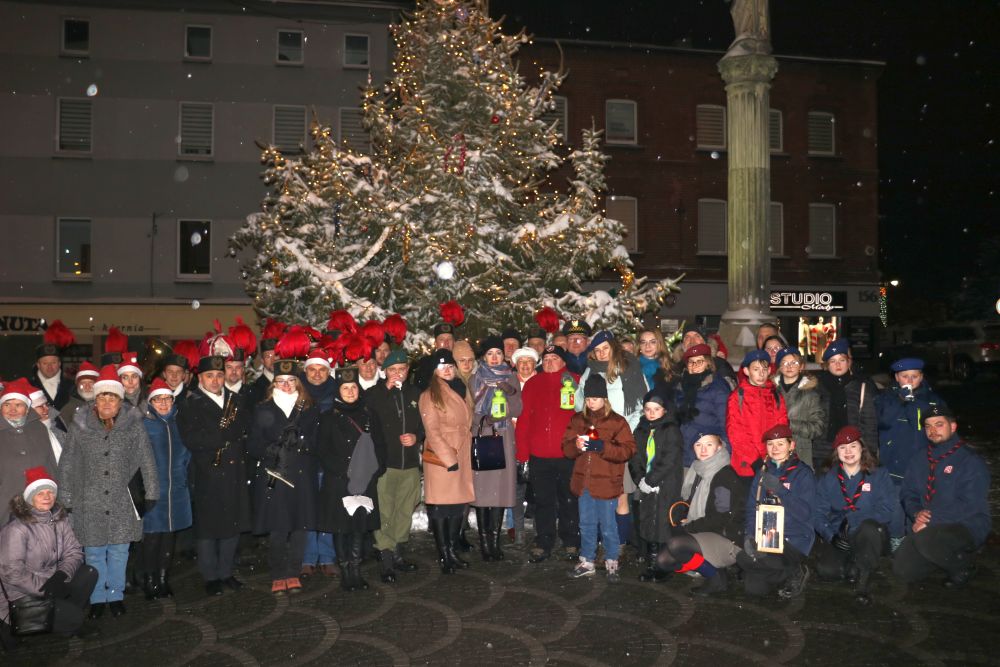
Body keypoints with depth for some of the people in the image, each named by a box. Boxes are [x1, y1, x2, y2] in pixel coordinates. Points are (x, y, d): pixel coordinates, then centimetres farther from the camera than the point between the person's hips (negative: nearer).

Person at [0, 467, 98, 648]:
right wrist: (44, 589, -20)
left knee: (89, 573, -14)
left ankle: (68, 617, 3)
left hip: (52, 581, 6)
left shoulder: (59, 519, -1)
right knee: (73, 618, -16)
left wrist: (62, 575, -21)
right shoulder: (17, 529, -22)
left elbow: (74, 551, -1)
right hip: (23, 593, -6)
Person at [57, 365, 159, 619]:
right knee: (94, 553, 8)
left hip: (122, 502, 0)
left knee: (119, 550, 9)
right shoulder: (80, 426, -1)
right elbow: (67, 465, 6)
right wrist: (66, 498, 6)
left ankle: (116, 595, 25)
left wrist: (151, 493, 1)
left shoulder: (134, 424, -3)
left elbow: (147, 461, 1)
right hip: (90, 502, 1)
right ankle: (97, 598, 24)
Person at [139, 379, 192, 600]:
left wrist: (182, 473, 10)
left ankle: (163, 580, 20)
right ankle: (149, 582, 9)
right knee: (152, 535, -3)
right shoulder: (144, 424, -3)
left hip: (176, 489, 4)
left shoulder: (177, 423, 10)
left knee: (169, 534, 9)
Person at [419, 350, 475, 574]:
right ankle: (444, 556, 4)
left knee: (460, 504, 9)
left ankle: (452, 551, 20)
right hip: (440, 457, -6)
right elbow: (432, 431, -11)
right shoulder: (430, 395, -6)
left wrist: (465, 451, 13)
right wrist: (449, 459, -15)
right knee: (440, 506, -3)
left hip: (462, 456, 6)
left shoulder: (463, 390, 14)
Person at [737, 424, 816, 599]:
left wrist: (779, 490, -23)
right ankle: (788, 573, 16)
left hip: (794, 539, -5)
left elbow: (805, 512, -13)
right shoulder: (762, 472, 14)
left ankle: (795, 571, -3)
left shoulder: (803, 473, -2)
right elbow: (752, 507, 9)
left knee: (744, 559, -28)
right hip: (765, 538, 5)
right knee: (753, 588, -13)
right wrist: (749, 535, -6)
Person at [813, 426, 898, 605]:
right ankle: (859, 569, 3)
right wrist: (831, 536, -17)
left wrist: (852, 520, -18)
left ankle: (862, 583, -22)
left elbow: (890, 510, -8)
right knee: (826, 570, -28)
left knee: (869, 527, -37)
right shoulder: (828, 480, 12)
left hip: (870, 537, -1)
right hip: (838, 540, 2)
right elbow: (818, 514, 3)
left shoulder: (879, 475, 6)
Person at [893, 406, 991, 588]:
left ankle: (963, 564, -4)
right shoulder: (919, 461, 12)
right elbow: (907, 494, 12)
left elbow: (970, 507, -17)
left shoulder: (970, 461, -8)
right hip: (925, 529, 6)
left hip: (966, 527, -6)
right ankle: (947, 556, 15)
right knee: (903, 570, -13)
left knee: (926, 539, -36)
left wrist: (931, 520, -20)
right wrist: (917, 513, -11)